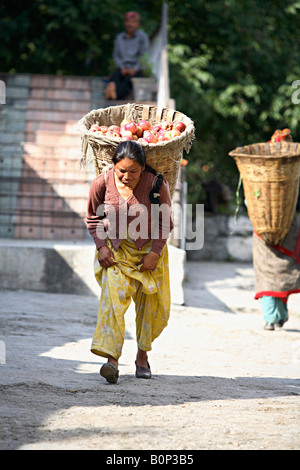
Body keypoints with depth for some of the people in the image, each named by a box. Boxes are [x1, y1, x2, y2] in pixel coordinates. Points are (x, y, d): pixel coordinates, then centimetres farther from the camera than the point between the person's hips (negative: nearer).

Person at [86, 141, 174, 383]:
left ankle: (142, 354, 31)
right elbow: (93, 218, 3)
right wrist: (101, 246, -8)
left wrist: (155, 252, -12)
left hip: (149, 251, 1)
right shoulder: (102, 183, -15)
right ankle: (112, 358, -30)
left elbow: (165, 222, -5)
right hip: (115, 250, 0)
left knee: (150, 304, 8)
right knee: (113, 295, -20)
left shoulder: (157, 185, -19)